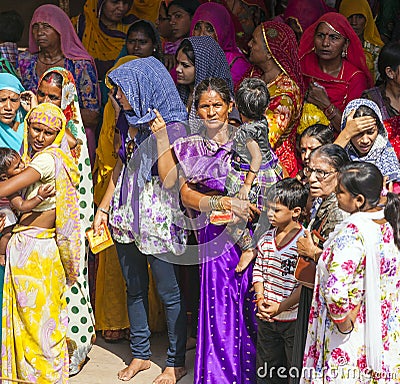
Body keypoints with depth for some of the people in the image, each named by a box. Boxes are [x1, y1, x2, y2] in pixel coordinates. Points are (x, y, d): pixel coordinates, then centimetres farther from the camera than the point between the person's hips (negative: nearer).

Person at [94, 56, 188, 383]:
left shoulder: (173, 126, -14)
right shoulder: (131, 121, 8)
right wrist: (103, 208, 16)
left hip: (158, 221, -7)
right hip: (127, 217, 7)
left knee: (169, 292, 2)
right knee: (135, 288, 15)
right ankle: (140, 354, 29)